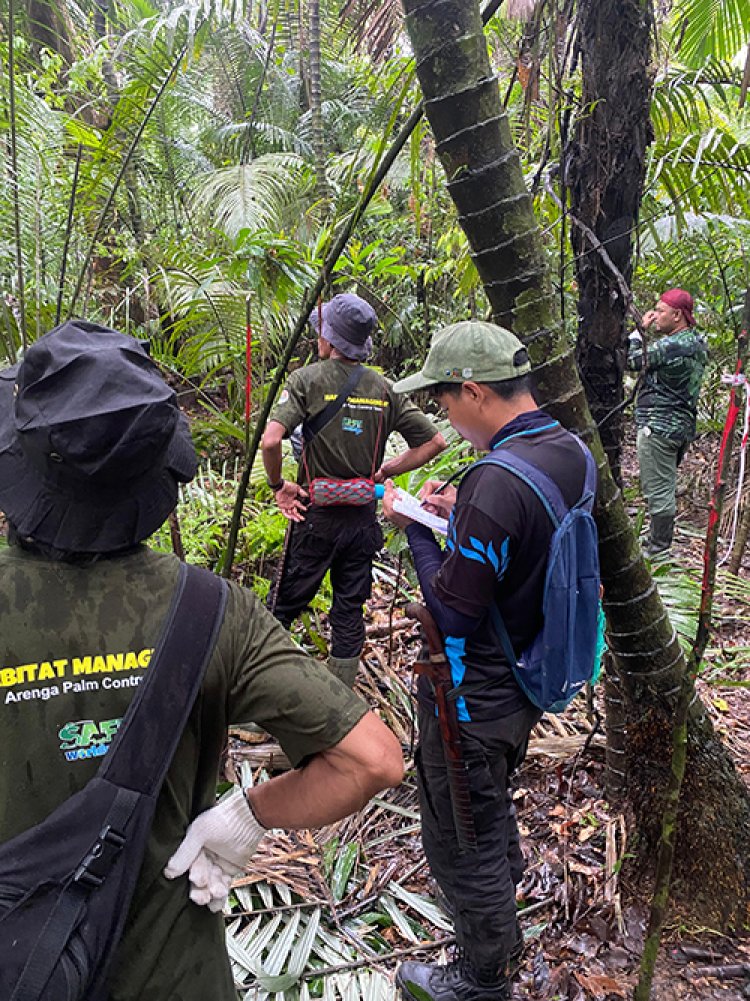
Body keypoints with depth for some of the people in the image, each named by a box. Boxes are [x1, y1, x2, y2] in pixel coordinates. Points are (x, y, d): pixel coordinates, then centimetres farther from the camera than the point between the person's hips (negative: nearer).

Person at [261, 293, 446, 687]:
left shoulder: (308, 379, -10)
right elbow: (434, 441, 4)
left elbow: (270, 440, -24)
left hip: (316, 515, -3)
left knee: (287, 604, 11)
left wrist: (278, 485, -8)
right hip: (364, 517, 3)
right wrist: (384, 472, 8)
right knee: (350, 610, 13)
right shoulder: (383, 388, 2)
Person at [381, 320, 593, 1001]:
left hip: (474, 701, -9)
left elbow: (452, 613, -25)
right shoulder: (571, 452, -3)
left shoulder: (497, 481, -32)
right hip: (530, 681, 10)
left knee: (461, 842, 13)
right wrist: (462, 513, 3)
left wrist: (415, 530, -14)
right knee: (493, 809, 32)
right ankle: (502, 928, 57)